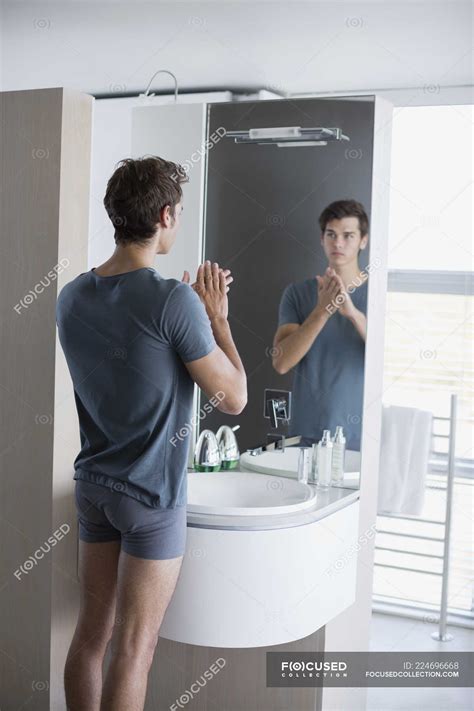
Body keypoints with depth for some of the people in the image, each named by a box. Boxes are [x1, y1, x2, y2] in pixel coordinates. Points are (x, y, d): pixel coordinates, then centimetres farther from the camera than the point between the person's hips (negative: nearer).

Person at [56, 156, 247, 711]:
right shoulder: (174, 302, -21)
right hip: (152, 497, -7)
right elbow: (233, 398, -14)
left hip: (93, 486, 7)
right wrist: (217, 317, -3)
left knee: (90, 633, 16)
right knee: (132, 651, 4)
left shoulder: (71, 297, 1)